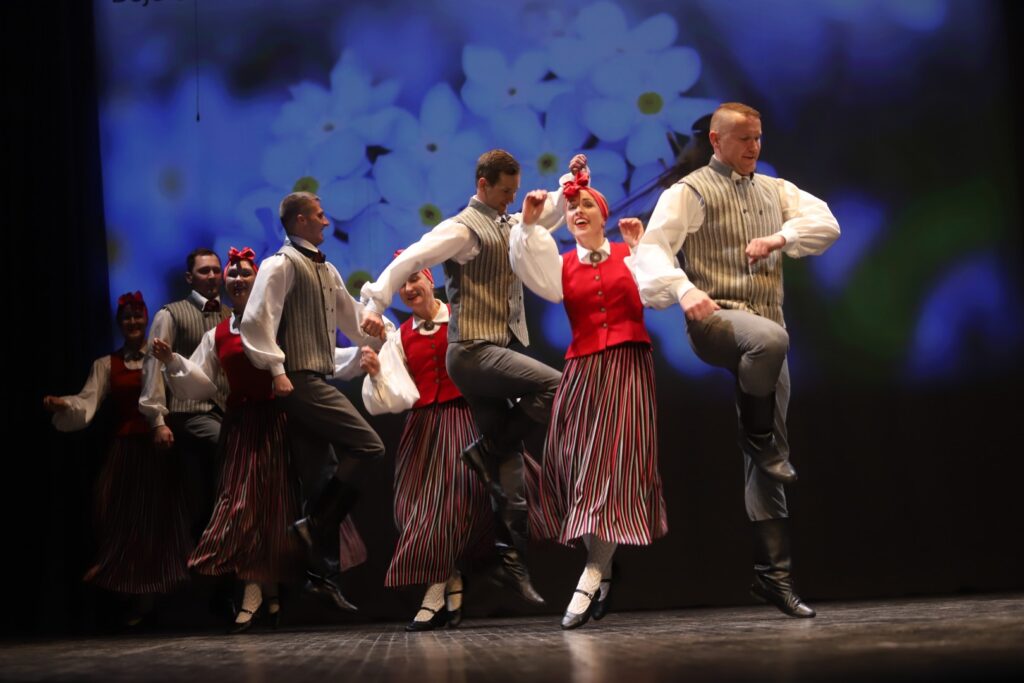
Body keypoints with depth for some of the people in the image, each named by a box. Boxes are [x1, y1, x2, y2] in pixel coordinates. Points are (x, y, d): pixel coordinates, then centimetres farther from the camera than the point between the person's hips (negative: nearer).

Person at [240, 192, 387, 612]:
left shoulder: (325, 270, 21)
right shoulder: (281, 265, -6)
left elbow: (353, 317, 26)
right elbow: (256, 320, -14)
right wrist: (276, 370, -21)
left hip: (317, 382, 9)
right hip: (299, 381, -9)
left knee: (319, 478, 7)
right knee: (366, 445, -16)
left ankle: (323, 573, 9)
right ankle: (316, 523, -11)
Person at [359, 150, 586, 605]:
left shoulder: (510, 227, 18)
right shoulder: (462, 229, -6)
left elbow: (551, 211, 30)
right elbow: (409, 260, -14)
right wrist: (376, 303, -26)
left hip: (498, 353, 8)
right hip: (473, 351, -8)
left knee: (509, 463, 4)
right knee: (555, 385, -26)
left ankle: (511, 561, 7)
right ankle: (487, 451, -10)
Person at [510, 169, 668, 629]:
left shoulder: (628, 253, 8)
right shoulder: (563, 264, 14)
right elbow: (541, 280, -9)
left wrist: (641, 248, -7)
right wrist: (528, 226, -18)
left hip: (628, 367, -3)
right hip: (582, 370, 3)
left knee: (614, 463, -12)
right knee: (577, 465, -2)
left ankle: (591, 576, -17)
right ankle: (603, 570, 9)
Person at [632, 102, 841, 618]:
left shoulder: (775, 190, 19)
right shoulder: (691, 192, 2)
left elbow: (828, 224, 7)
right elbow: (652, 246, -12)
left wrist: (780, 238, -10)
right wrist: (683, 289, -30)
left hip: (766, 328, 5)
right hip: (716, 319, -5)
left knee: (768, 461, 2)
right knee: (771, 338, -41)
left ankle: (772, 573, 5)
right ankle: (762, 445, -20)